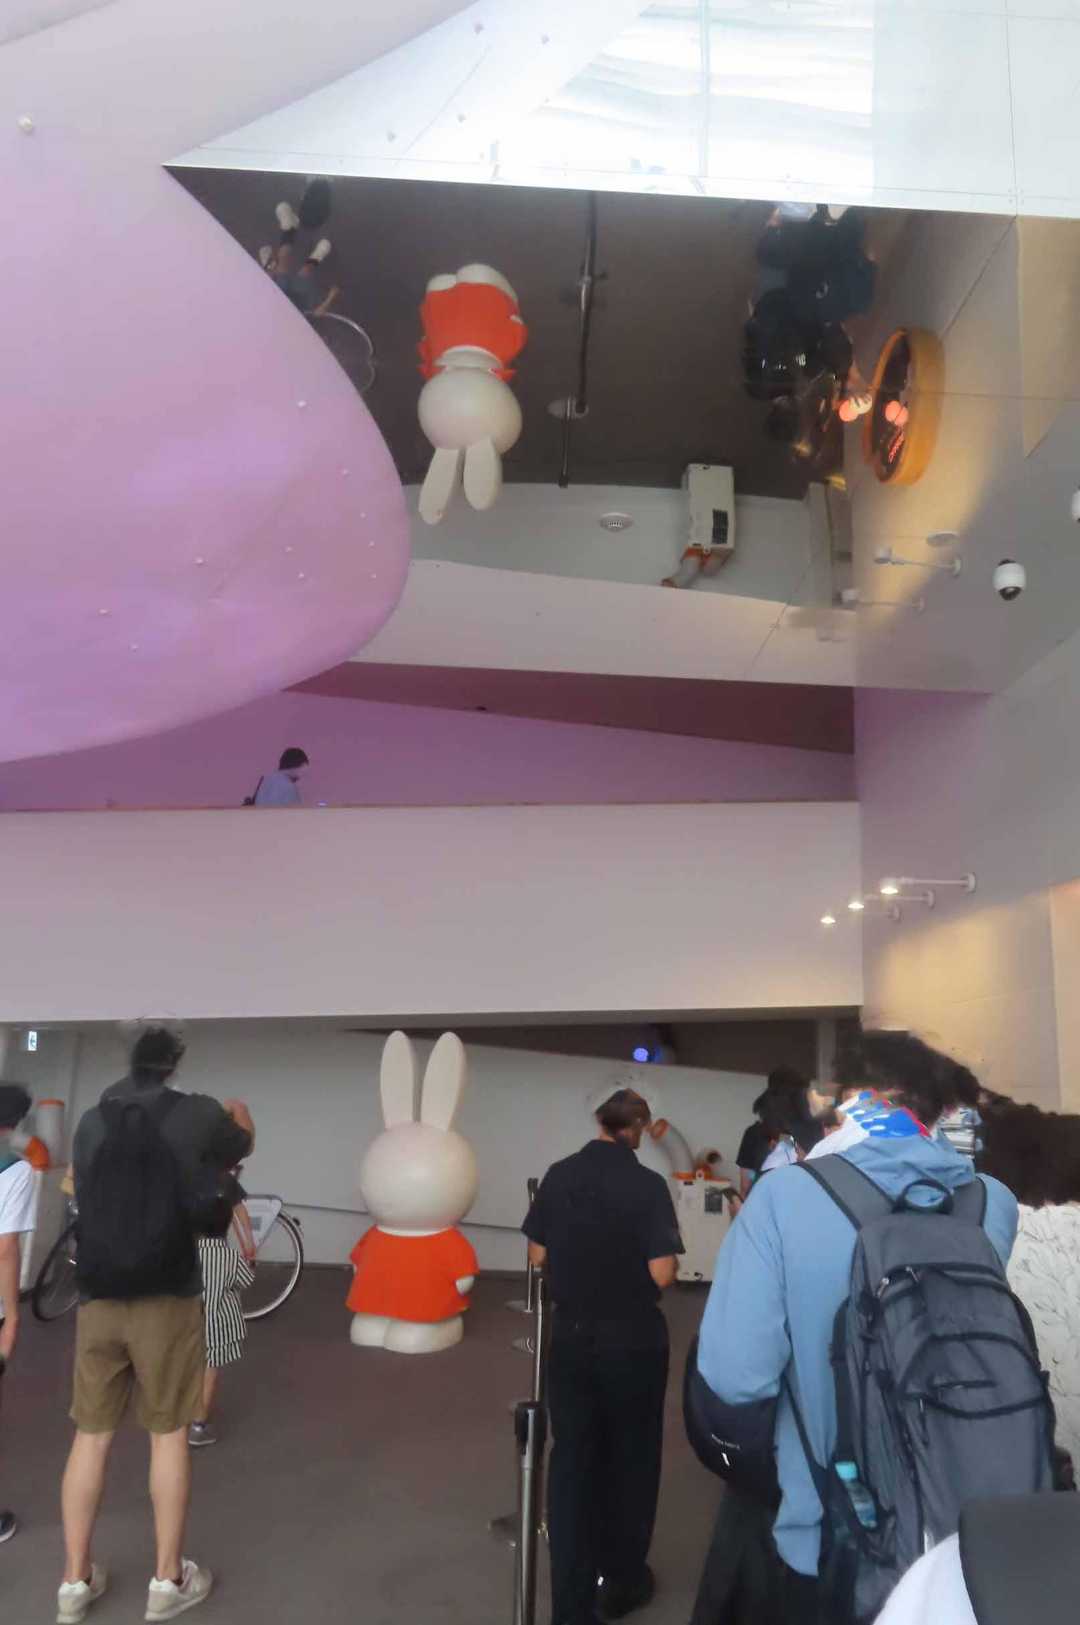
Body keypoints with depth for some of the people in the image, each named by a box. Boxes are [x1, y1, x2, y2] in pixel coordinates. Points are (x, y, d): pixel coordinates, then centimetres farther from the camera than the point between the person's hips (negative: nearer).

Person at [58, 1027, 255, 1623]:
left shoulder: (91, 1121, 3)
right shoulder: (196, 1115, -8)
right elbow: (240, 1149, 14)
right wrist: (240, 1114, 36)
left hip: (96, 1301, 3)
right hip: (167, 1301, -3)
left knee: (91, 1436, 15)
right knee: (168, 1435, 10)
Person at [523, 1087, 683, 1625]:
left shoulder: (558, 1175, -4)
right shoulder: (648, 1185, -18)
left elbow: (538, 1257, 1)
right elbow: (662, 1274, -20)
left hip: (571, 1334, 3)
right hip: (633, 1339, -3)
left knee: (572, 1460, 13)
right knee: (631, 1457, 17)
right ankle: (622, 1581, 32)